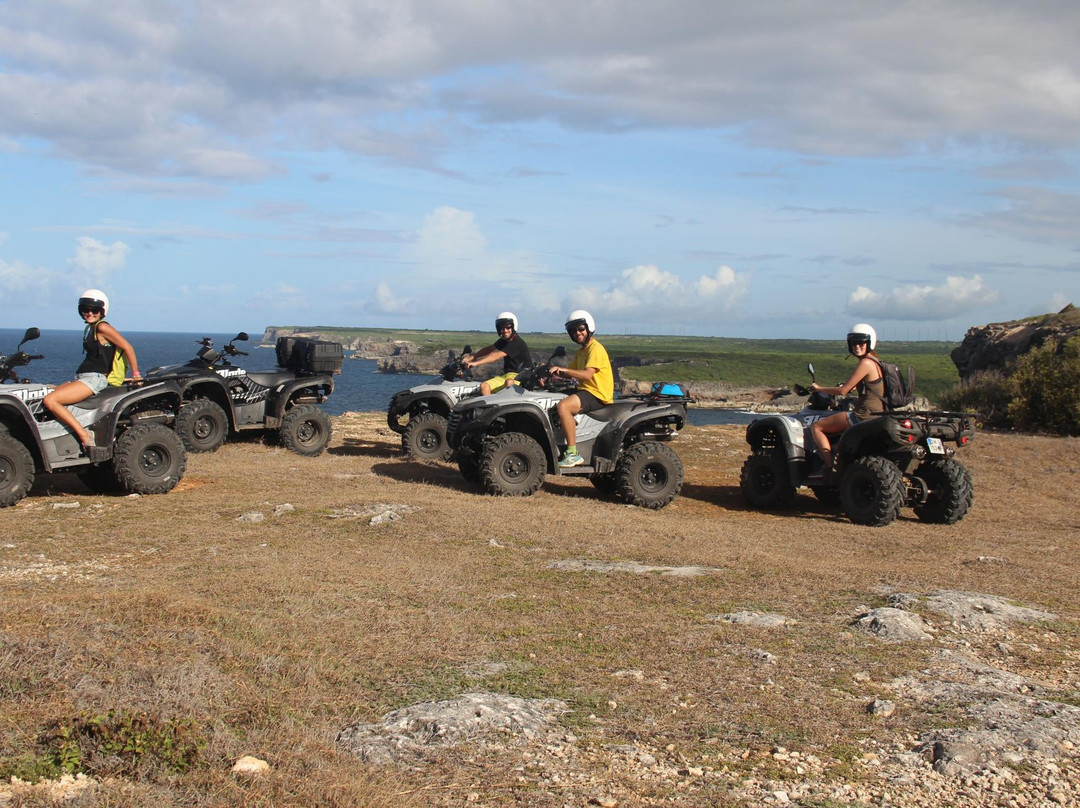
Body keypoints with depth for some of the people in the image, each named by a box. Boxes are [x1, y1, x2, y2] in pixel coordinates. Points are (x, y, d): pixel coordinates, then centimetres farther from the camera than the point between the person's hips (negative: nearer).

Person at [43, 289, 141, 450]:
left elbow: (127, 347, -13)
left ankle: (85, 436, -24)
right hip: (82, 377, 10)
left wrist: (136, 374, -10)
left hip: (95, 378, -10)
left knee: (50, 400, -22)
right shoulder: (89, 329, 18)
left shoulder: (102, 328, -10)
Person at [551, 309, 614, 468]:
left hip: (598, 395, -11)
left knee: (563, 406, -32)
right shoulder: (581, 350, 21)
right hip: (585, 390, 11)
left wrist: (563, 370, -29)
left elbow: (587, 374, -25)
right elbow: (571, 374, 20)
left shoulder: (595, 348, -11)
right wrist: (555, 373, 1)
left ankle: (573, 454, -30)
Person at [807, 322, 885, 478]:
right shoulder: (875, 362, 12)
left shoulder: (866, 363, -17)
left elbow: (843, 391, -16)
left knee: (816, 427, -4)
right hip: (875, 414, 10)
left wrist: (819, 388, -4)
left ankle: (830, 468, -11)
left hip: (864, 416, -10)